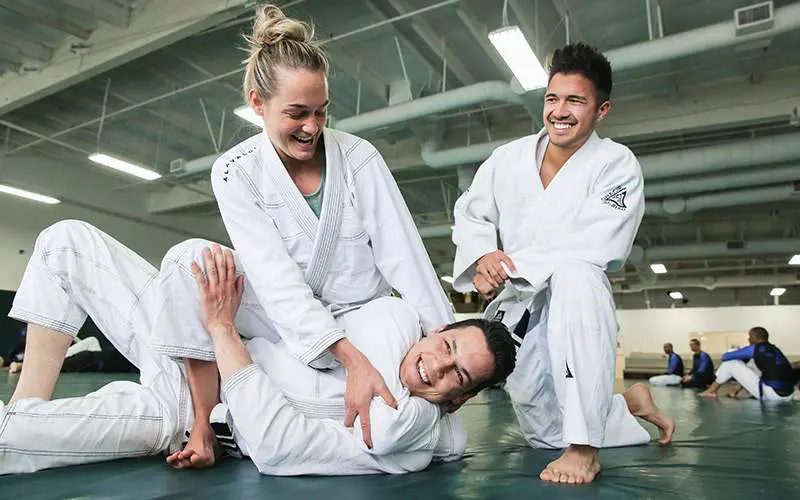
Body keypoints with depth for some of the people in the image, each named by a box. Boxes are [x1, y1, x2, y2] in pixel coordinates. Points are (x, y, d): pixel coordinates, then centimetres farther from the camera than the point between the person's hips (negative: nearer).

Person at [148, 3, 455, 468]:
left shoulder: (359, 157, -7)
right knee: (192, 256, -23)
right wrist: (351, 358, -33)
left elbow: (405, 254, -12)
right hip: (285, 323, -1)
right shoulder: (235, 172, -9)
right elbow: (274, 276, -21)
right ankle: (204, 424, -16)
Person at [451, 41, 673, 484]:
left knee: (574, 277, -42)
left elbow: (596, 248, -22)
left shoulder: (617, 164, -11)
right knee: (544, 433, 12)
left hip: (578, 306, -4)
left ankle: (584, 448, -33)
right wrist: (484, 255, -21)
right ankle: (632, 410, 43)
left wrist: (509, 267, -27)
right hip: (514, 312, 5)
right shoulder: (508, 157, 1)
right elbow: (471, 213, 3)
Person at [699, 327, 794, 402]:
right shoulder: (774, 349, 18)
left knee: (731, 363, 0)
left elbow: (726, 356, 0)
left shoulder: (756, 348, -6)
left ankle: (711, 391, 11)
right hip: (789, 395, 8)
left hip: (771, 394, -8)